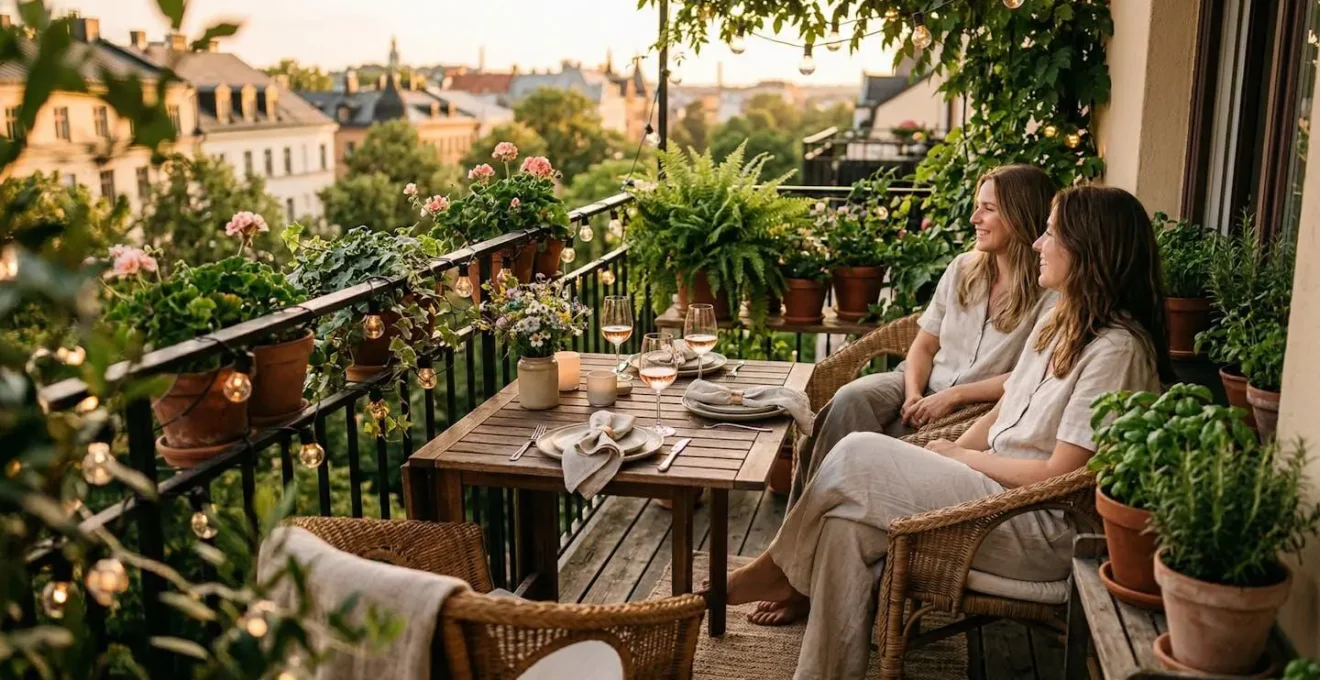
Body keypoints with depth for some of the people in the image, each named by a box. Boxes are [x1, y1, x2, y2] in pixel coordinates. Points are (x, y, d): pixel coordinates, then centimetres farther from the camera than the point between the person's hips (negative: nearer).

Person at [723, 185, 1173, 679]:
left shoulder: (1117, 348, -17)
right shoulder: (1058, 323, 12)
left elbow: (1059, 475, -19)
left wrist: (959, 457, -8)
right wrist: (940, 461, -1)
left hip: (1043, 528, -8)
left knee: (859, 456, -18)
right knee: (847, 526, -16)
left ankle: (780, 568, 5)